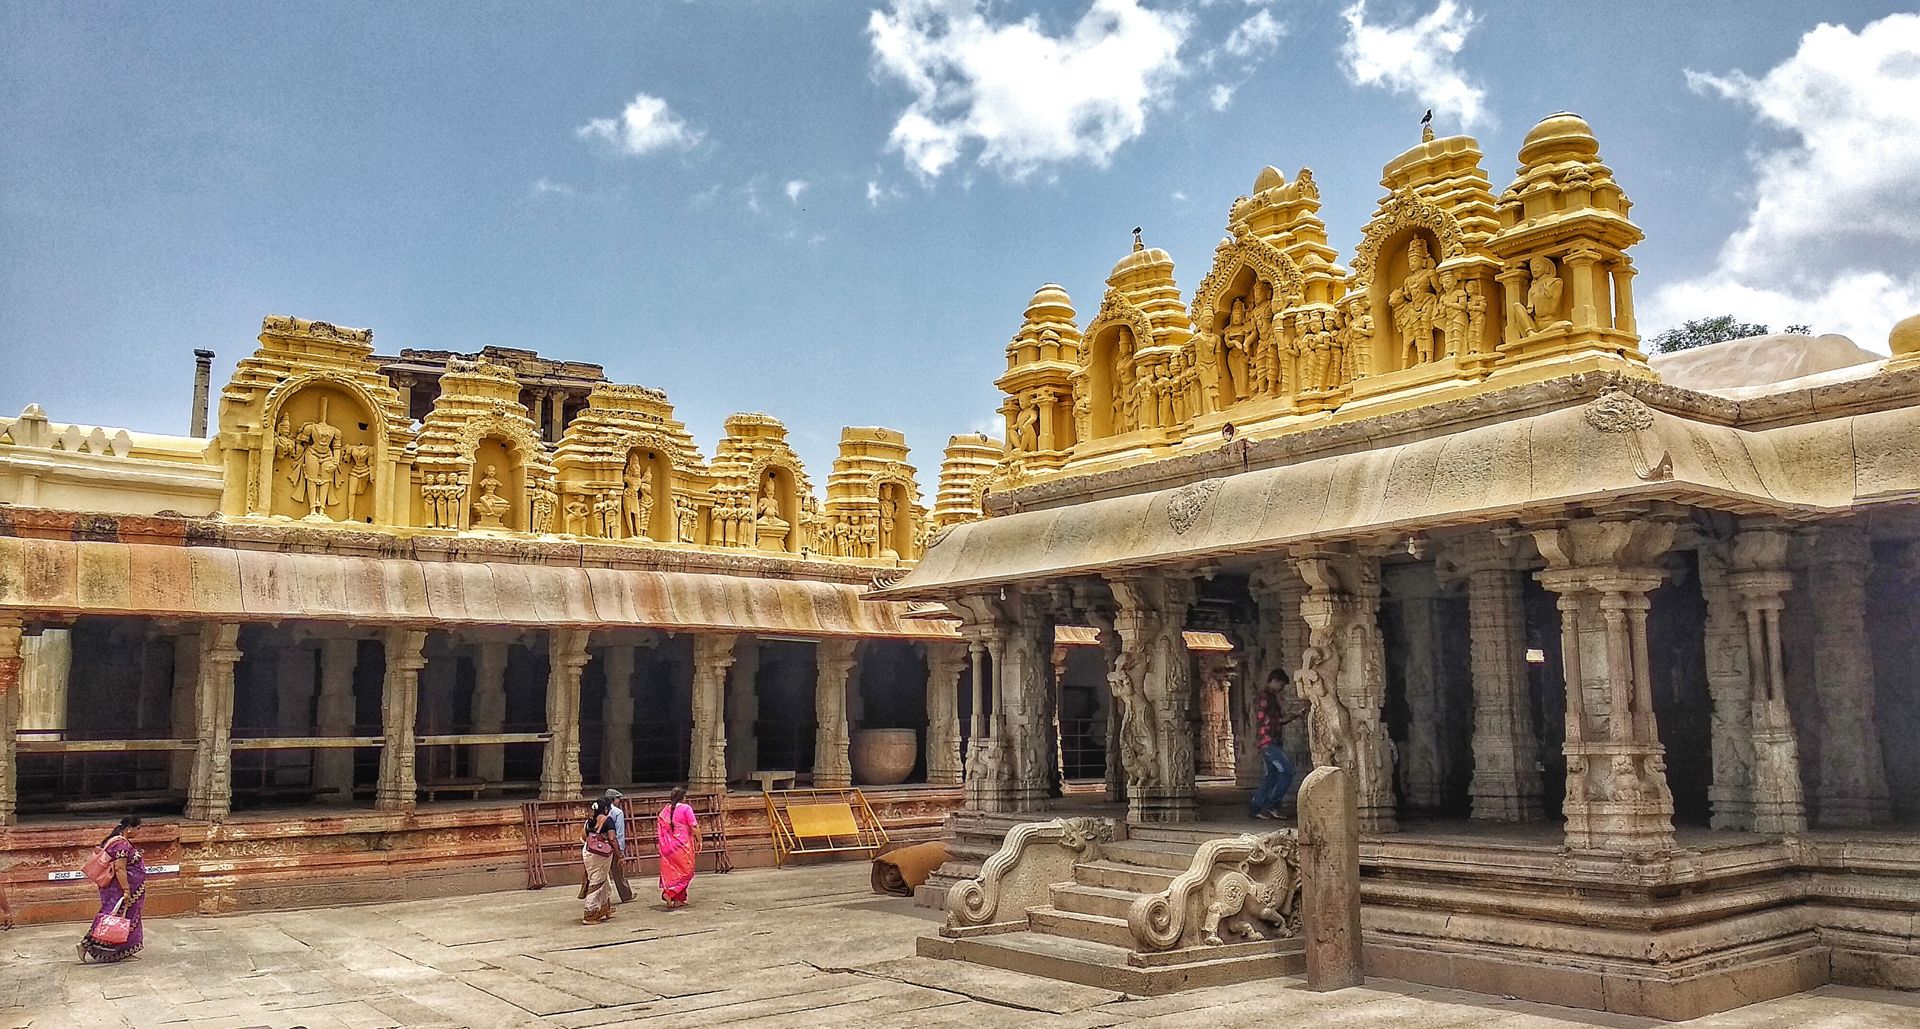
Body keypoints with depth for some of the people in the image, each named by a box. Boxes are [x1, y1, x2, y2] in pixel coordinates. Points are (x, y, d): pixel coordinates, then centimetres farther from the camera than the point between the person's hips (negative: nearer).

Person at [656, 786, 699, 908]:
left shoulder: (665, 810, 7)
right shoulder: (686, 808, -9)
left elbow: (661, 828, 11)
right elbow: (694, 827, -13)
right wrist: (699, 841, -5)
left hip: (668, 846, 6)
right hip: (683, 845, -6)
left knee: (671, 871, 13)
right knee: (685, 872, 4)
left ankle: (678, 900, 14)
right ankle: (669, 893, -12)